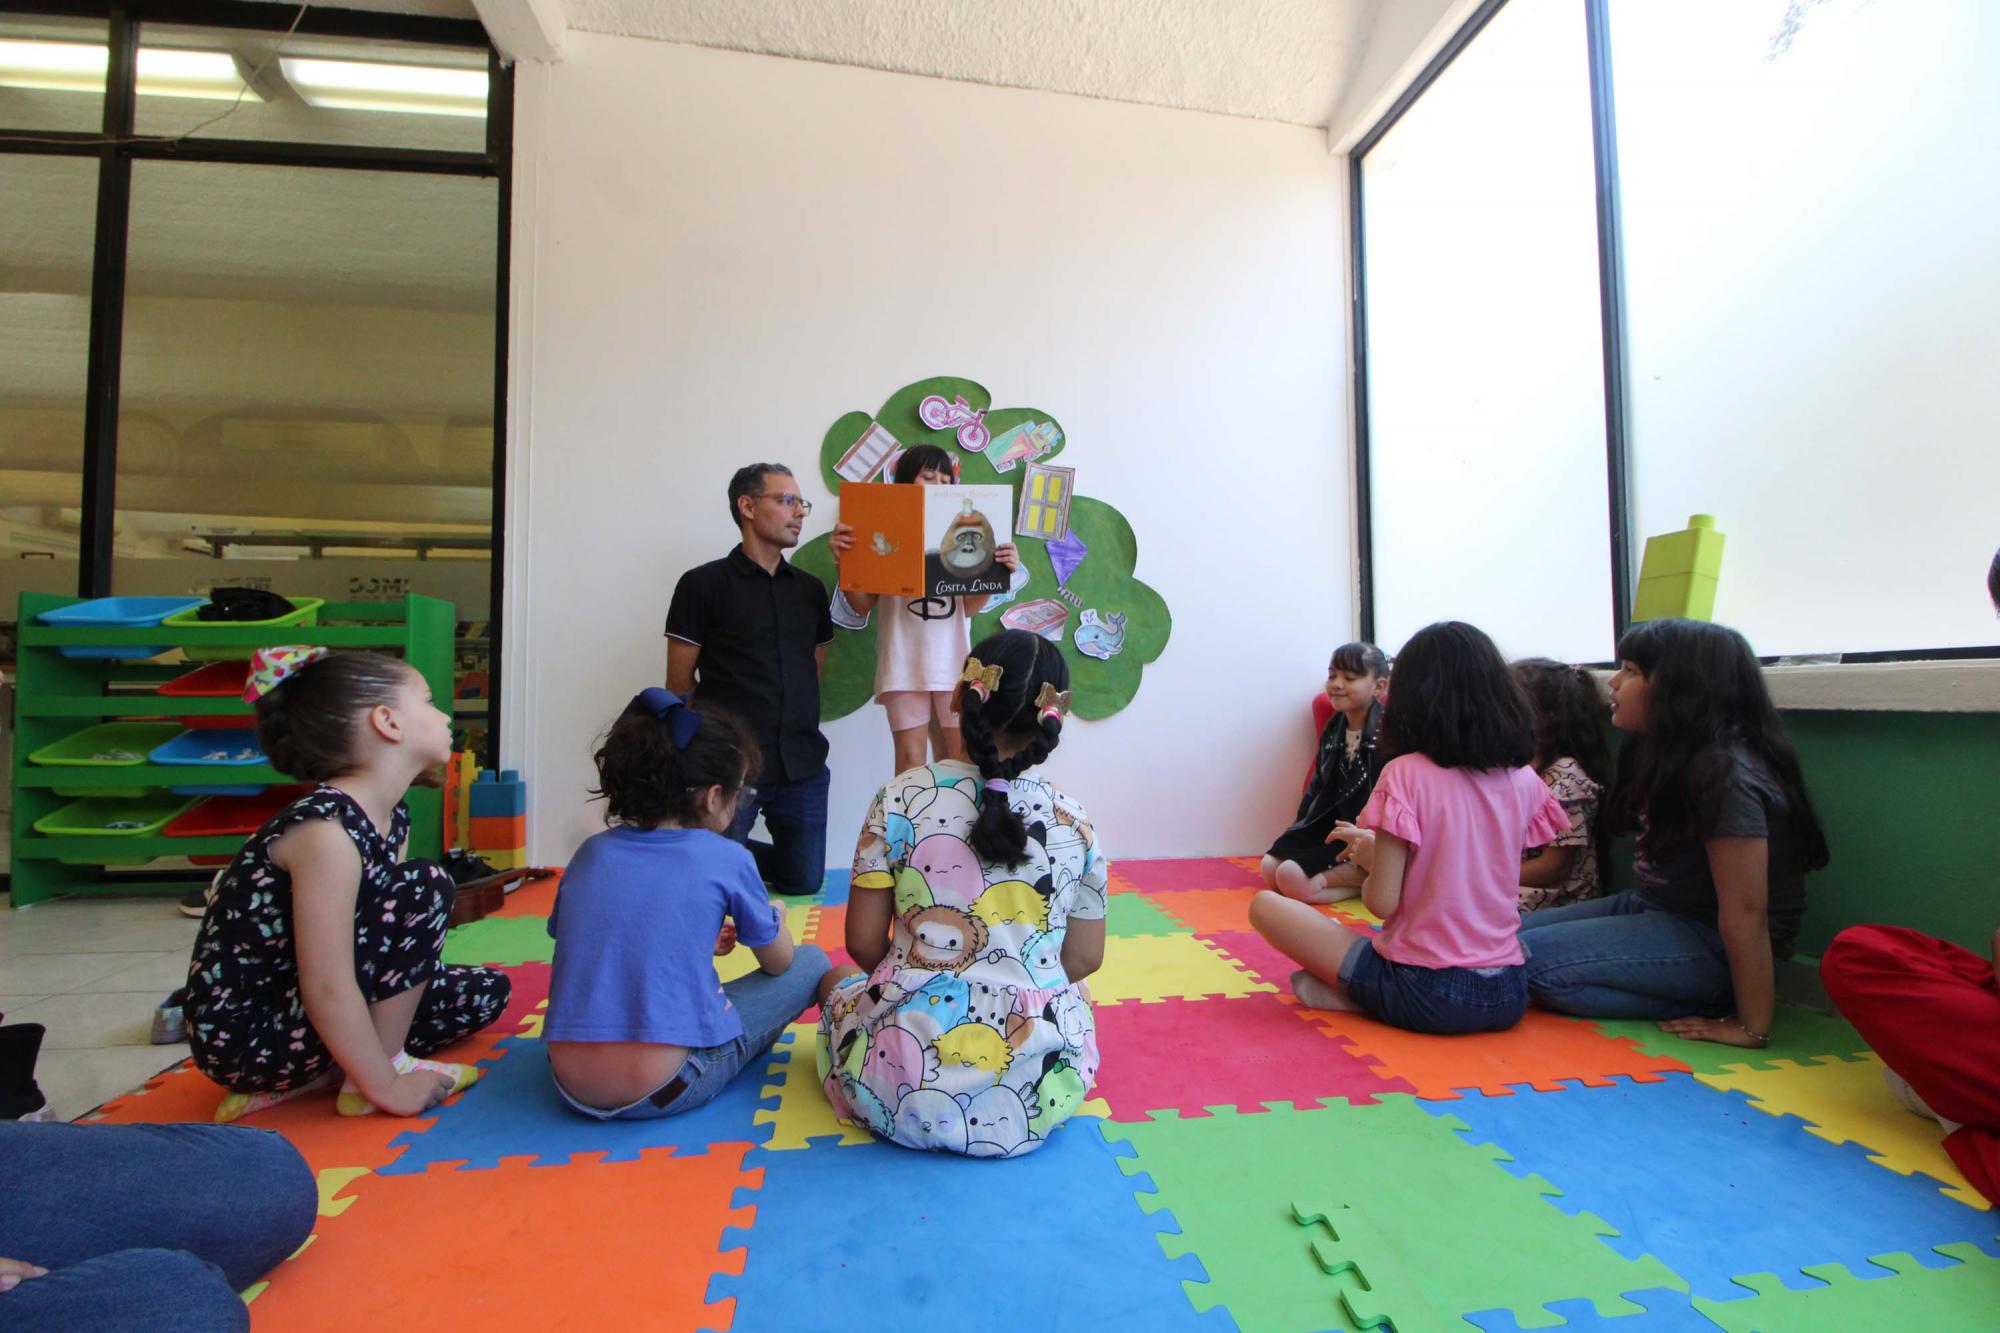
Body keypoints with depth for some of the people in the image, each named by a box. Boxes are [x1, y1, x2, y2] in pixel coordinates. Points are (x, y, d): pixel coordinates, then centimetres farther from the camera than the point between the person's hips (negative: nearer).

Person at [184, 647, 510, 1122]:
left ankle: (297, 1078, 7)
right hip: (244, 1036, -9)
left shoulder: (392, 818, 2)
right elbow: (327, 990, -27)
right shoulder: (326, 830, -27)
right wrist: (387, 1086, -20)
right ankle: (376, 1075, -7)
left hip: (293, 1006, 9)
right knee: (425, 887, -21)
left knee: (485, 990, 11)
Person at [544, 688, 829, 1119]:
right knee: (811, 961, 9)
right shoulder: (726, 859, -7)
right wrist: (775, 919, 30)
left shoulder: (590, 853, 5)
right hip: (664, 1092, -6)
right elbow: (780, 962, 7)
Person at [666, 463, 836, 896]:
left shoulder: (811, 589, 13)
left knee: (804, 880, 12)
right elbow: (679, 683, -1)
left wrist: (804, 742, 7)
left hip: (803, 766, 5)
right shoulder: (703, 584, -2)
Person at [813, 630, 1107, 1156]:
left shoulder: (902, 797, -8)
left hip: (905, 1088, 0)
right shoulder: (1074, 821, -3)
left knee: (840, 983, 30)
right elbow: (1085, 959, 5)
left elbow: (863, 943, -3)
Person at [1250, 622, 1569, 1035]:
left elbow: (1382, 902, -13)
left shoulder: (1405, 774, -14)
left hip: (1425, 994, -5)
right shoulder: (1525, 781, 2)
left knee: (1265, 904, 6)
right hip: (1507, 998, 5)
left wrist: (1370, 857, 8)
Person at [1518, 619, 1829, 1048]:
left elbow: (1745, 912, -23)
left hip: (1708, 945, -9)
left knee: (1528, 960, -23)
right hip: (1651, 909, 10)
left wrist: (1752, 1028, -20)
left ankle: (1711, 1003, -9)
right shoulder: (1669, 755, 8)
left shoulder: (1725, 775, -22)